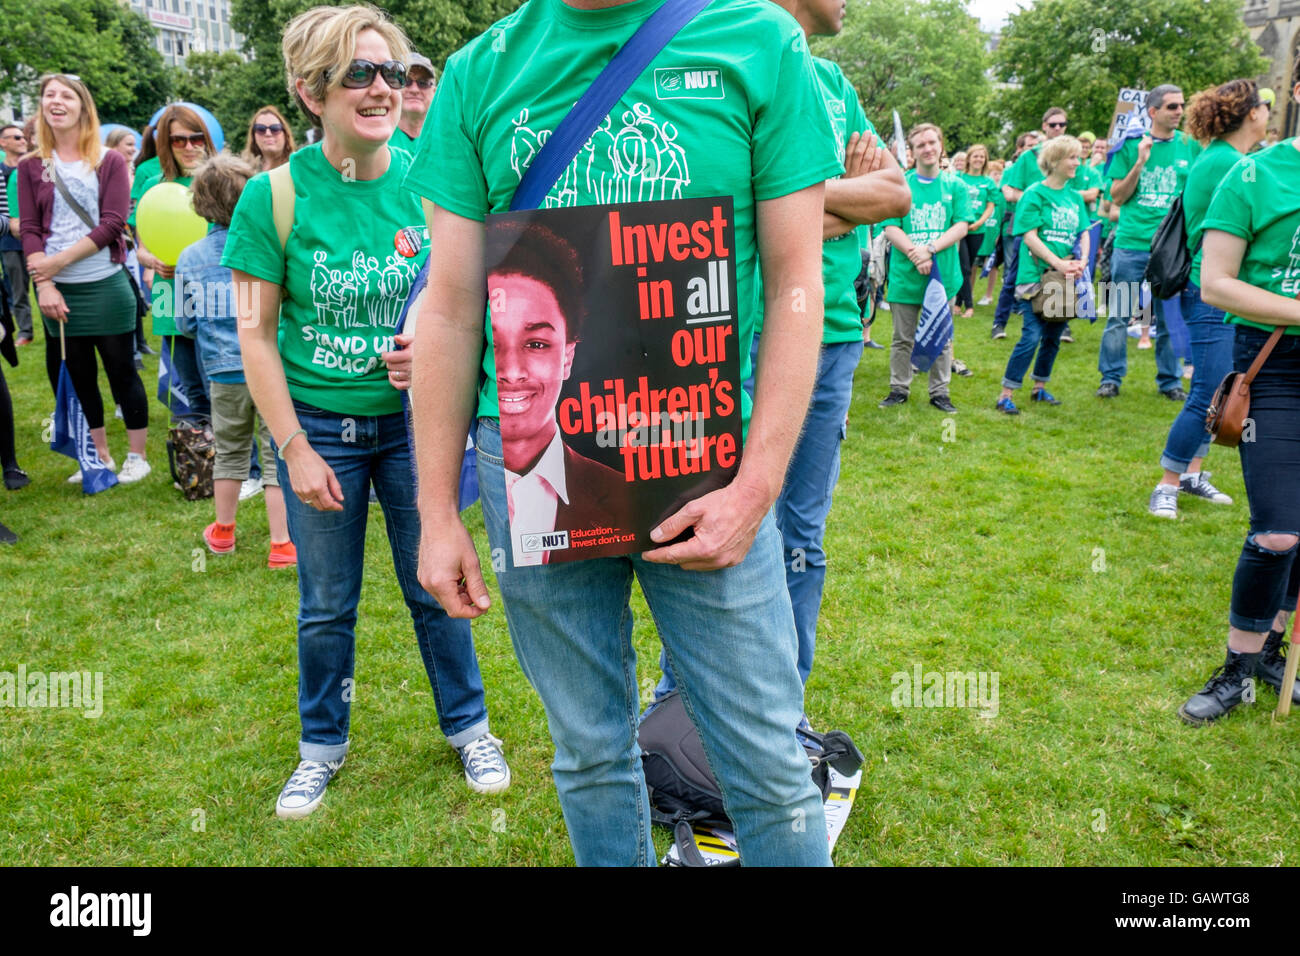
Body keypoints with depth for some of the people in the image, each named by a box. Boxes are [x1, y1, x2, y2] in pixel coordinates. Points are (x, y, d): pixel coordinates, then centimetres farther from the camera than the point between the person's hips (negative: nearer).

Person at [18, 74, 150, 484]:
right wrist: (44, 285, -11)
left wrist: (59, 260, -13)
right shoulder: (31, 166, 7)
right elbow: (29, 230, 1)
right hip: (57, 291, 3)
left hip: (105, 285, -3)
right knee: (77, 375, 10)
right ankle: (99, 457, 23)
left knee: (121, 370, 4)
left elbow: (112, 224, -8)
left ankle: (137, 456, 15)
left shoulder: (109, 161, 1)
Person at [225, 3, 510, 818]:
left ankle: (468, 727, 33)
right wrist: (294, 448, -9)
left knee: (435, 586, 12)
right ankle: (324, 745, 35)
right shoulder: (274, 195, -11)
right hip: (318, 425, -1)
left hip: (414, 419, 1)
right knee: (327, 604, 13)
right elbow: (256, 332, -7)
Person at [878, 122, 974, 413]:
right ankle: (899, 389, 20)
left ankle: (939, 392, 18)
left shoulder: (955, 186, 5)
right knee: (903, 338, 8)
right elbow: (891, 228, -6)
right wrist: (916, 254, -20)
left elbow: (961, 227, -3)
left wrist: (930, 249, -18)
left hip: (944, 273, 1)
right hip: (905, 274, -1)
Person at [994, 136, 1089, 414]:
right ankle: (1005, 396, -7)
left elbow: (1084, 233, 14)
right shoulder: (1035, 193, -6)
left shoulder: (1075, 197, 12)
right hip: (1036, 275, -6)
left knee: (1053, 337, 11)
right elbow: (1030, 237, -13)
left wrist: (1082, 261, -5)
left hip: (1065, 279, 6)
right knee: (1032, 336, -13)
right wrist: (1058, 263, -19)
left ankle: (1040, 388, 26)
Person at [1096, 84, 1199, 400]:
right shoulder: (1131, 144, 2)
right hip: (1132, 243, -1)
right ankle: (1111, 377, 14)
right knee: (1119, 316, 3)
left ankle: (1170, 380, 18)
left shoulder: (1190, 146, 6)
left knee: (1170, 317, 7)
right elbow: (1117, 197, 0)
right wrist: (1140, 163, -12)